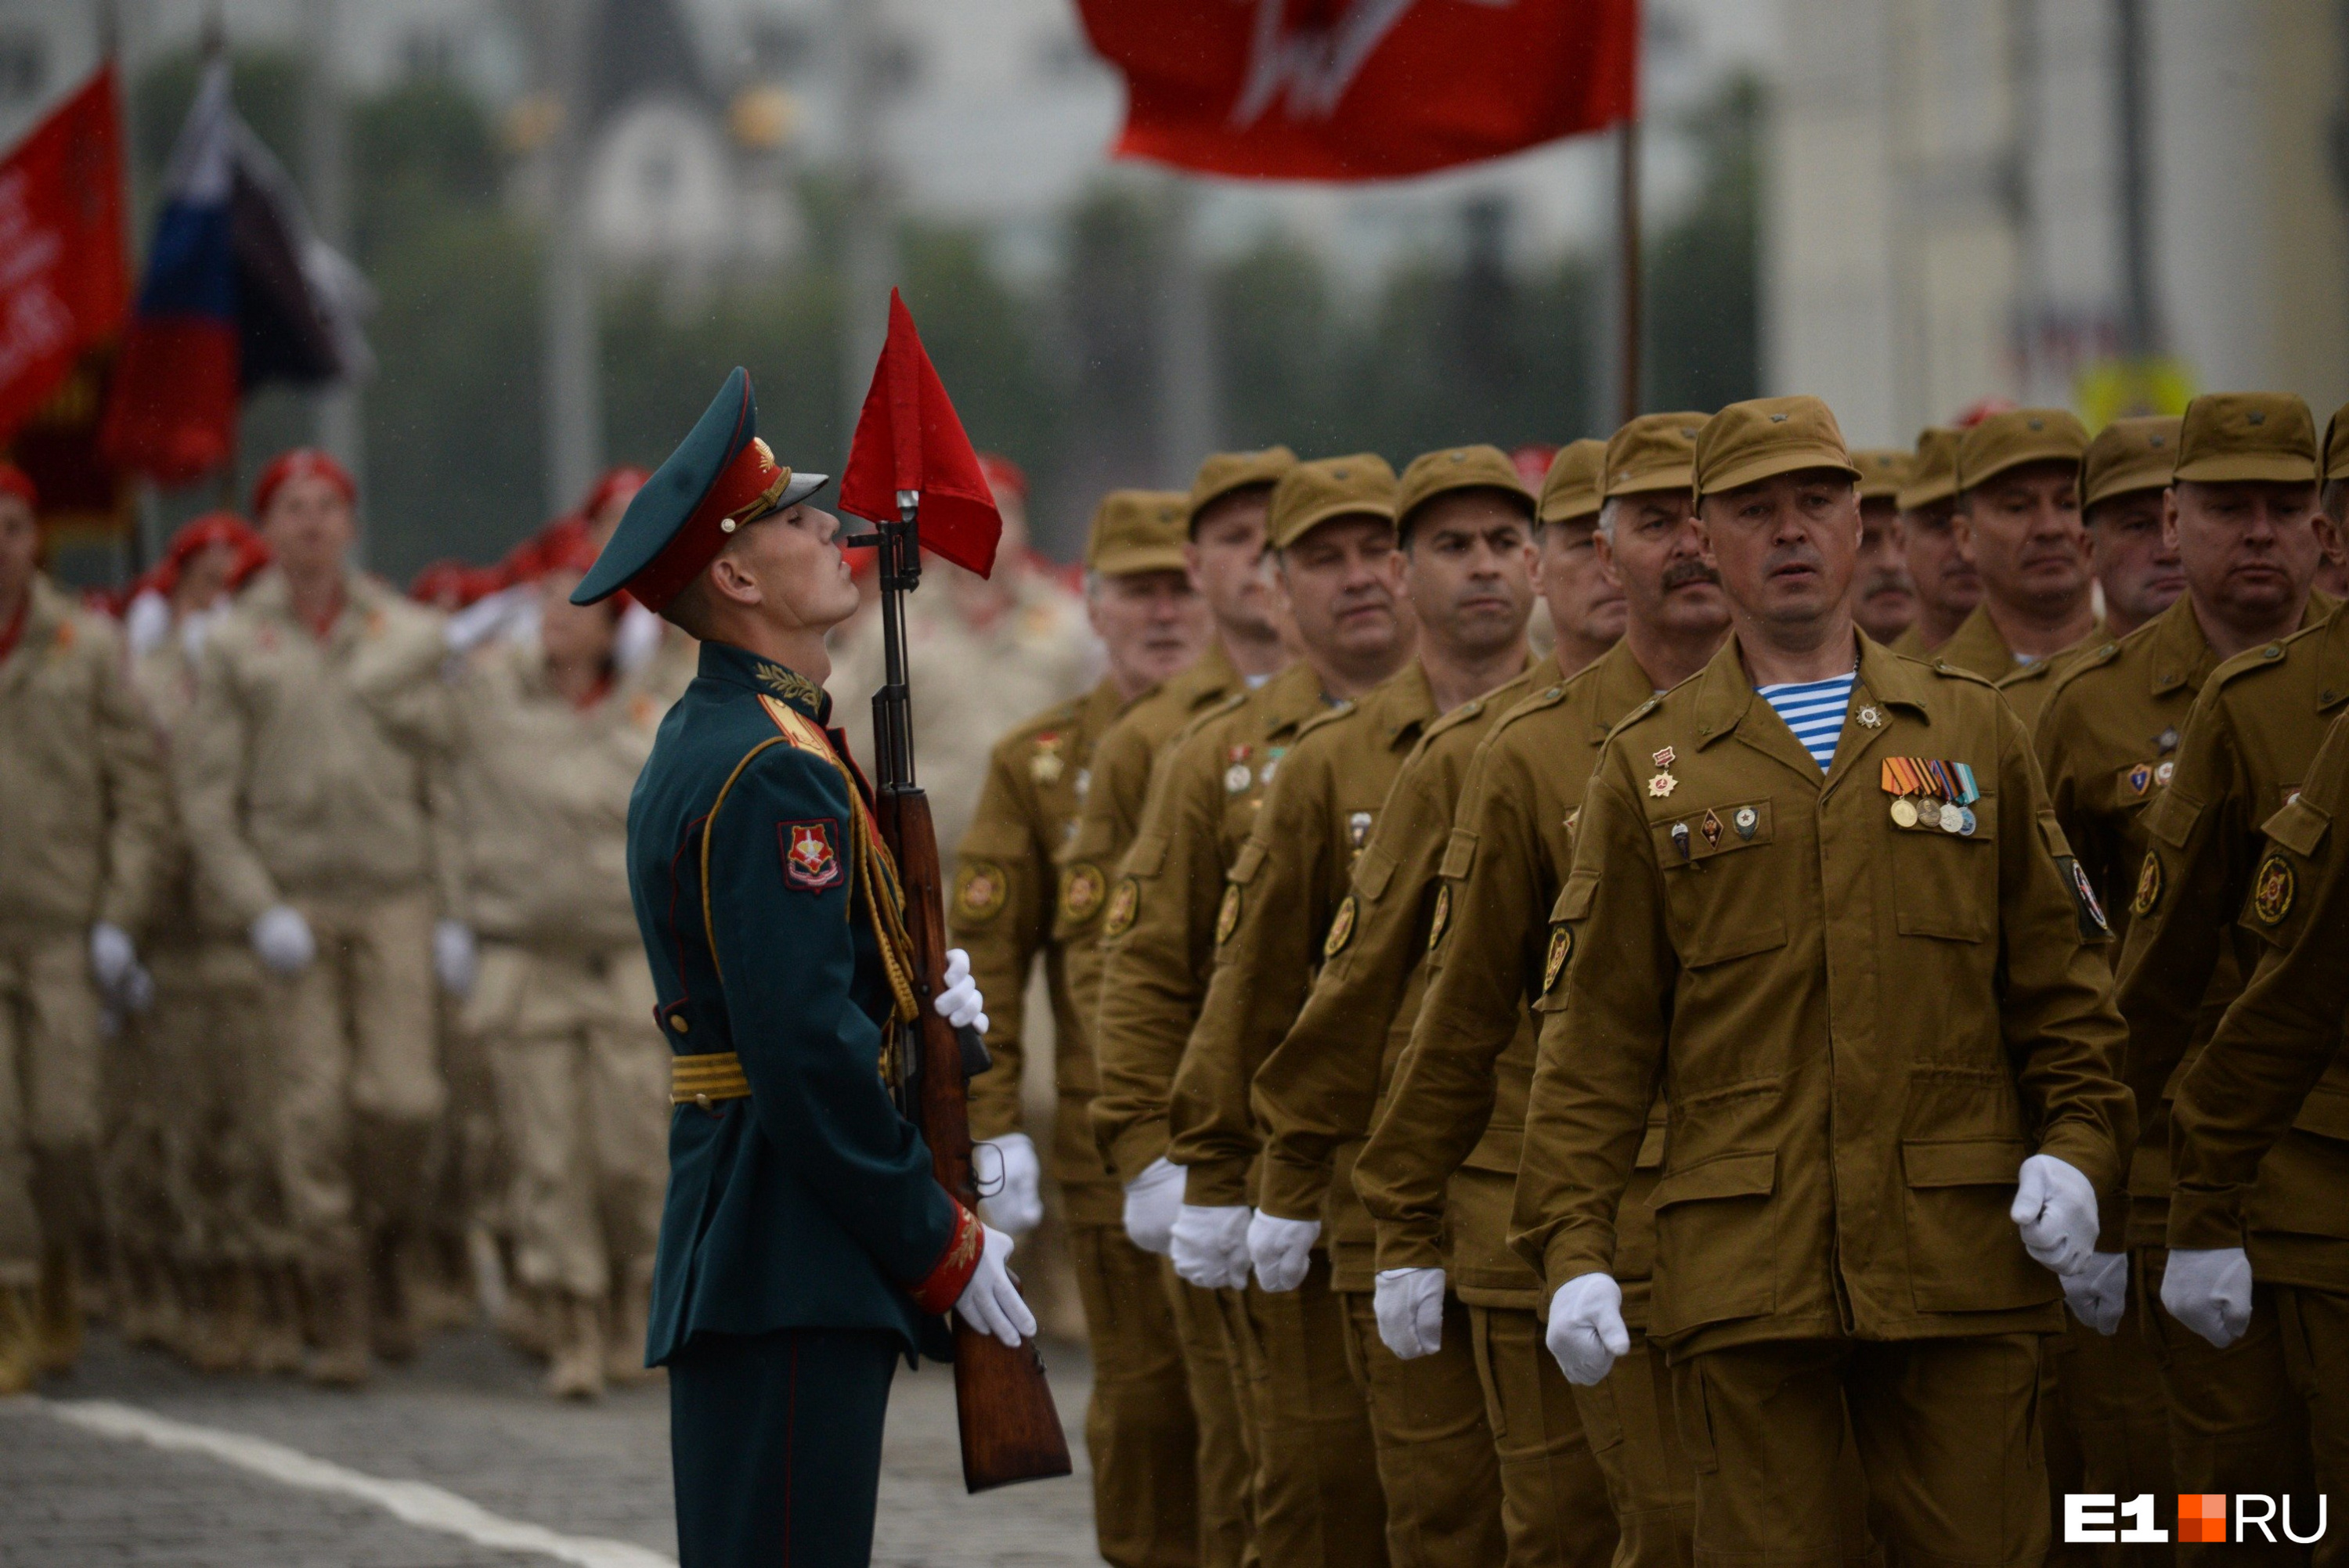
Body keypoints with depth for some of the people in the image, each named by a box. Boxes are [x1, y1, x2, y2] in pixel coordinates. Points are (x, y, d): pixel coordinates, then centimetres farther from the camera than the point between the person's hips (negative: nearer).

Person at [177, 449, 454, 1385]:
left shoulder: (410, 636, 10)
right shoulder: (233, 647, 6)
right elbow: (206, 791, 2)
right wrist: (257, 909, -9)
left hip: (396, 897, 1)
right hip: (293, 903, -1)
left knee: (404, 1101, -10)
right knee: (314, 1113, -5)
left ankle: (389, 1270, 15)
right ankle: (339, 1320, 2)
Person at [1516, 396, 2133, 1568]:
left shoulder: (1972, 733, 13)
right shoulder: (1649, 768, 9)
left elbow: (2061, 975, 14)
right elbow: (1594, 1034, 7)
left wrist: (2078, 1143, -2)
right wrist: (1572, 1246, -2)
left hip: (1961, 1255, 1)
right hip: (1744, 1274, -1)